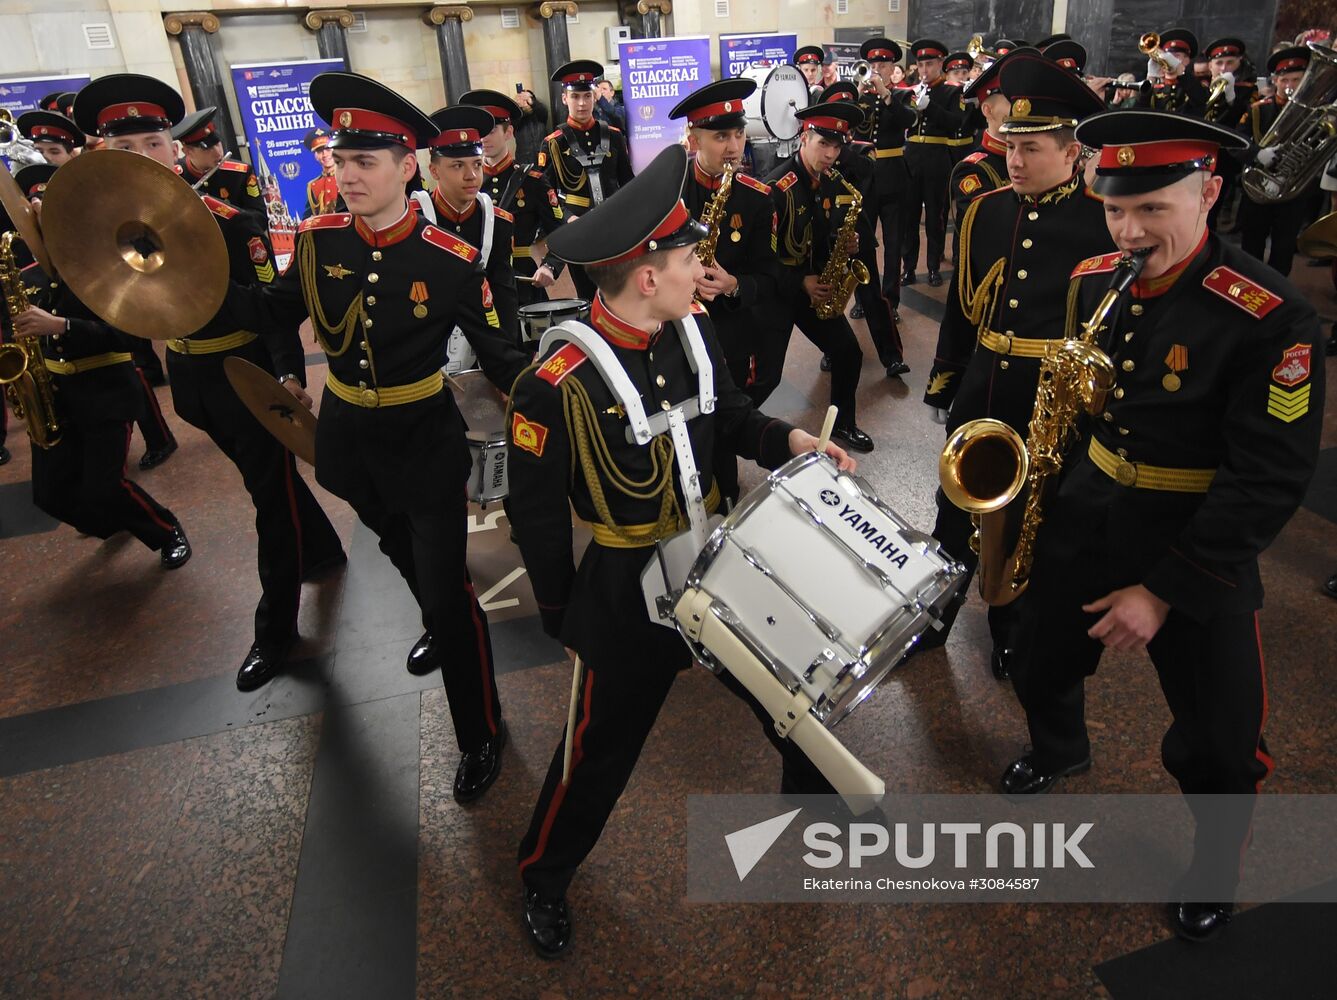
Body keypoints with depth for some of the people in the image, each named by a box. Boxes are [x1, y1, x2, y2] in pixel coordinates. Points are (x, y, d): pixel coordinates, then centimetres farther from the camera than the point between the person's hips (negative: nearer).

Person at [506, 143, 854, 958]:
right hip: (628, 589, -5)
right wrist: (561, 612, -4)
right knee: (602, 745, 13)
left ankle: (823, 797, 54)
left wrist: (788, 441, -9)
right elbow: (538, 509, -14)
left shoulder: (692, 328, -6)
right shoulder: (560, 382, -26)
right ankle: (545, 876, 42)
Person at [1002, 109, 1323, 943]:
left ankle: (1219, 860, 40)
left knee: (1220, 739, 9)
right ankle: (1058, 750, 54)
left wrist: (1165, 591, -21)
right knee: (1042, 668, 20)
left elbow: (1271, 480, -20)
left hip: (1201, 545, -4)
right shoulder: (1091, 281, -4)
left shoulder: (1271, 317, -21)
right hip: (1084, 519, 5)